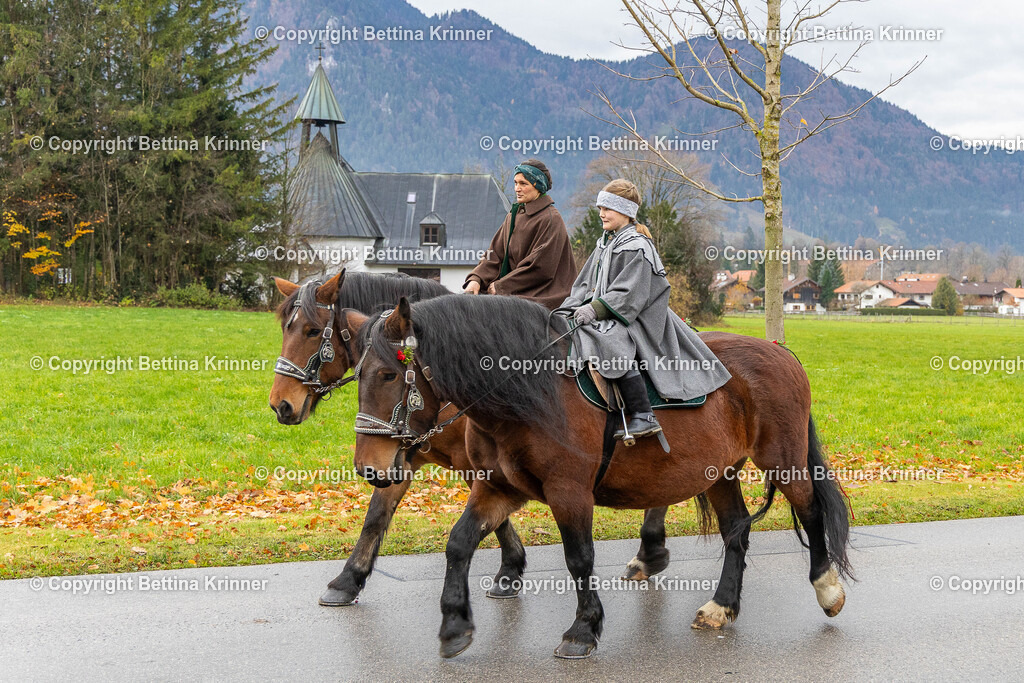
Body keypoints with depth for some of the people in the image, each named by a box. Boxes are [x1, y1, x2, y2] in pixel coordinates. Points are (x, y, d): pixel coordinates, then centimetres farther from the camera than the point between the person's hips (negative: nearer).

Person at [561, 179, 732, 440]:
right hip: (605, 317, 10)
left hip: (634, 319, -10)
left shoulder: (636, 247, -12)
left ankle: (643, 417, -36)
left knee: (616, 347, -36)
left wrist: (594, 310, -25)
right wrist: (572, 308, 3)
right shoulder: (605, 243, 17)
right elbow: (586, 284, 20)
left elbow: (628, 294, -19)